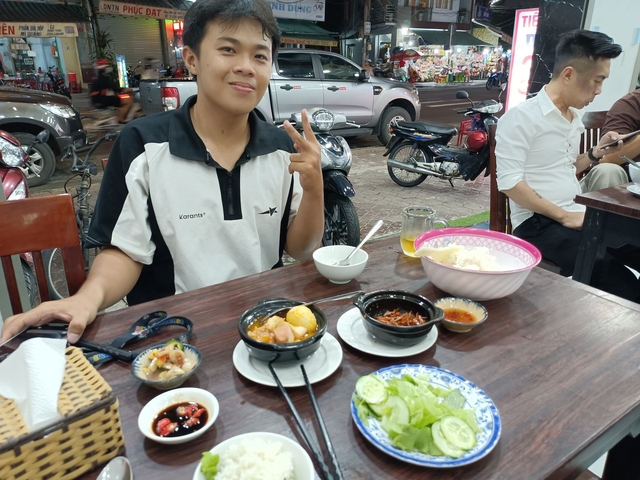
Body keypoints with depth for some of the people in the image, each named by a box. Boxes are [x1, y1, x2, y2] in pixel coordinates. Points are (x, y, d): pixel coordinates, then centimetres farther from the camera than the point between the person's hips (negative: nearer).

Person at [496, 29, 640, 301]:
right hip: (538, 222, -8)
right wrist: (564, 215, -18)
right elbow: (509, 183, -18)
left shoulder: (575, 116, 17)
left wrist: (595, 154, 8)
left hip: (576, 216, 8)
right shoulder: (521, 117, -11)